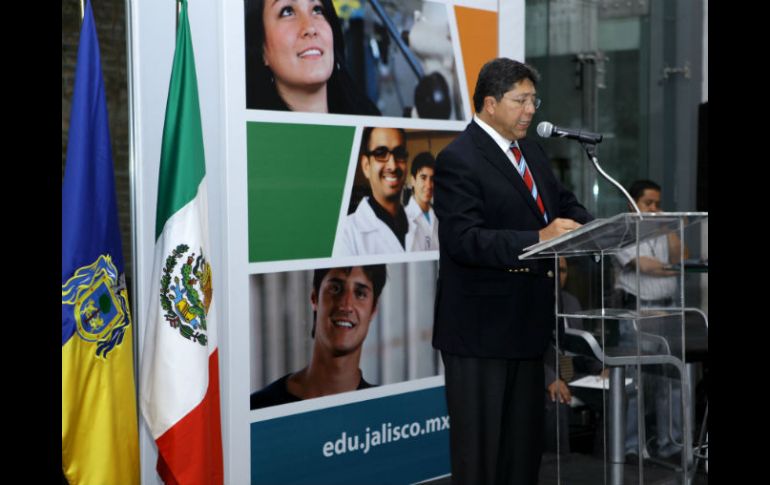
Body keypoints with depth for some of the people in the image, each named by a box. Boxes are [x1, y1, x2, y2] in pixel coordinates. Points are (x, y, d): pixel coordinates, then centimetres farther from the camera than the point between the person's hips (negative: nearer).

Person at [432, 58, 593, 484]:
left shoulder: (531, 151, 12)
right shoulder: (458, 160, -15)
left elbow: (564, 205, 17)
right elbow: (464, 239, -25)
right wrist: (539, 239, -34)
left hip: (527, 322, 9)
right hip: (481, 329, -9)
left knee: (525, 442, 18)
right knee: (479, 448, 2)